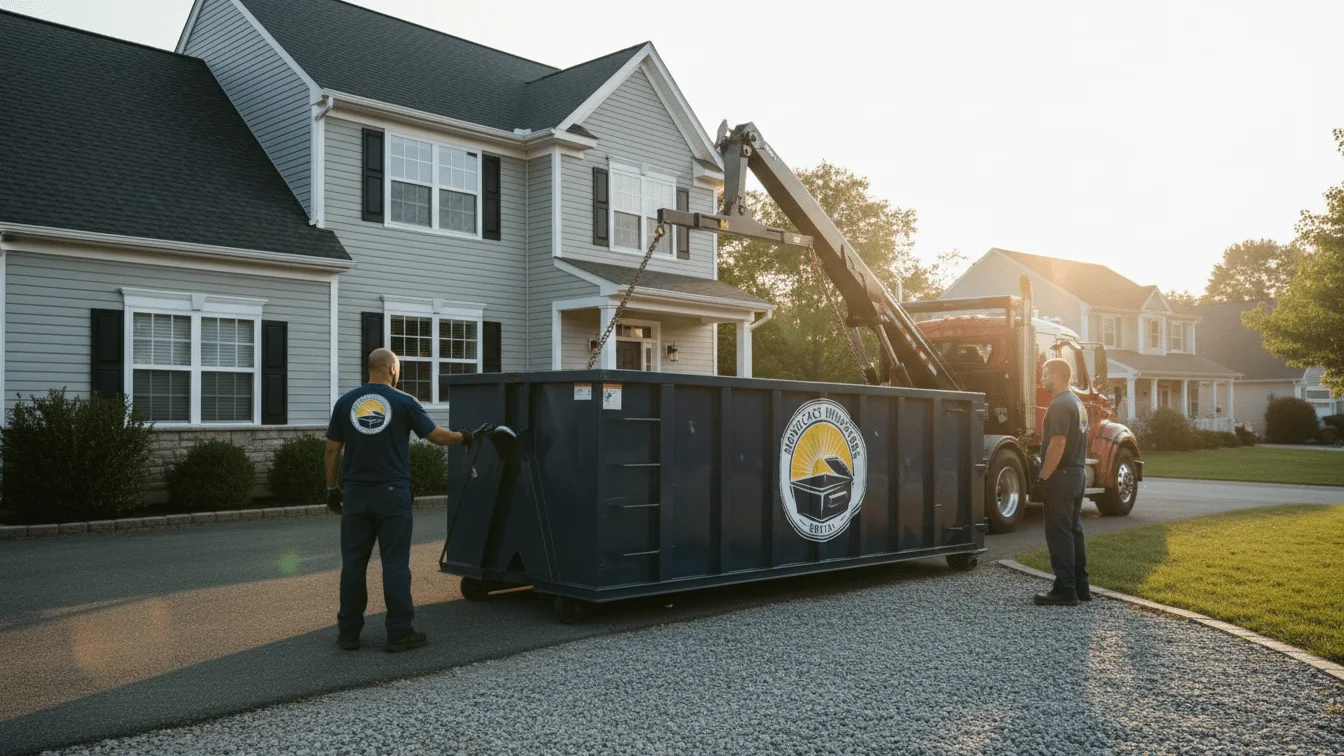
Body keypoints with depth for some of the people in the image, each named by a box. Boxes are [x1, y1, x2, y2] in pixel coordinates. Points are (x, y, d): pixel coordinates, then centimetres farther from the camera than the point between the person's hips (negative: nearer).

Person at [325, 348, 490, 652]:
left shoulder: (345, 403, 4)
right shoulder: (403, 402, -5)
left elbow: (332, 449, 6)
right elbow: (437, 436, 1)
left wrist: (331, 488, 14)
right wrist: (467, 437, 17)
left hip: (355, 494, 3)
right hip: (392, 494, -3)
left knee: (353, 562, 10)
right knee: (395, 563, 2)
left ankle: (348, 632, 15)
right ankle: (399, 633, 5)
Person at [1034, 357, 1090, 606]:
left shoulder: (1060, 405, -16)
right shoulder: (1077, 403, 17)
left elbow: (1057, 445, -23)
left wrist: (1043, 477, -20)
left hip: (1061, 476, -10)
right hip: (1077, 473, 10)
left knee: (1059, 534, -6)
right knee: (1074, 531, 15)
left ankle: (1065, 590, -4)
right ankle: (1080, 587, 20)